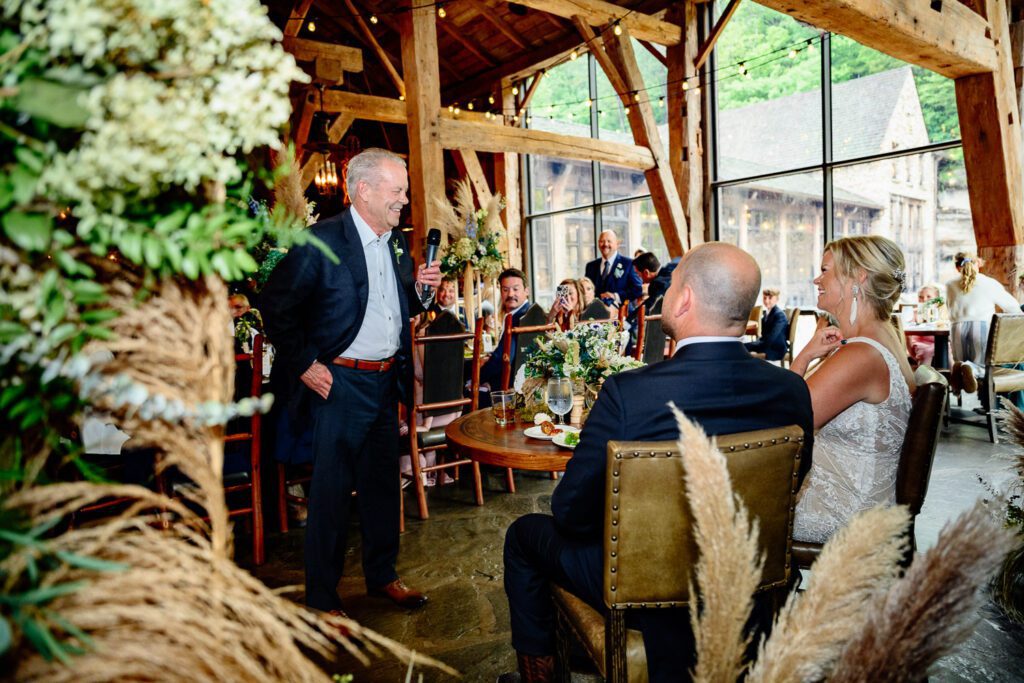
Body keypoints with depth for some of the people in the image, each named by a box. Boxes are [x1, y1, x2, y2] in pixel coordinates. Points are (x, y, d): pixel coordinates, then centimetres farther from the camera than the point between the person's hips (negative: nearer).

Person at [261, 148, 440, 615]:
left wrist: (420, 287, -2)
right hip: (341, 382, -7)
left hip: (387, 380, 7)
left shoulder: (396, 242, 10)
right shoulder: (321, 240, -12)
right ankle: (321, 598, 20)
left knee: (383, 483, 16)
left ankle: (382, 576, 34)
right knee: (332, 490, 3)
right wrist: (303, 365, -12)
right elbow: (277, 305, -11)